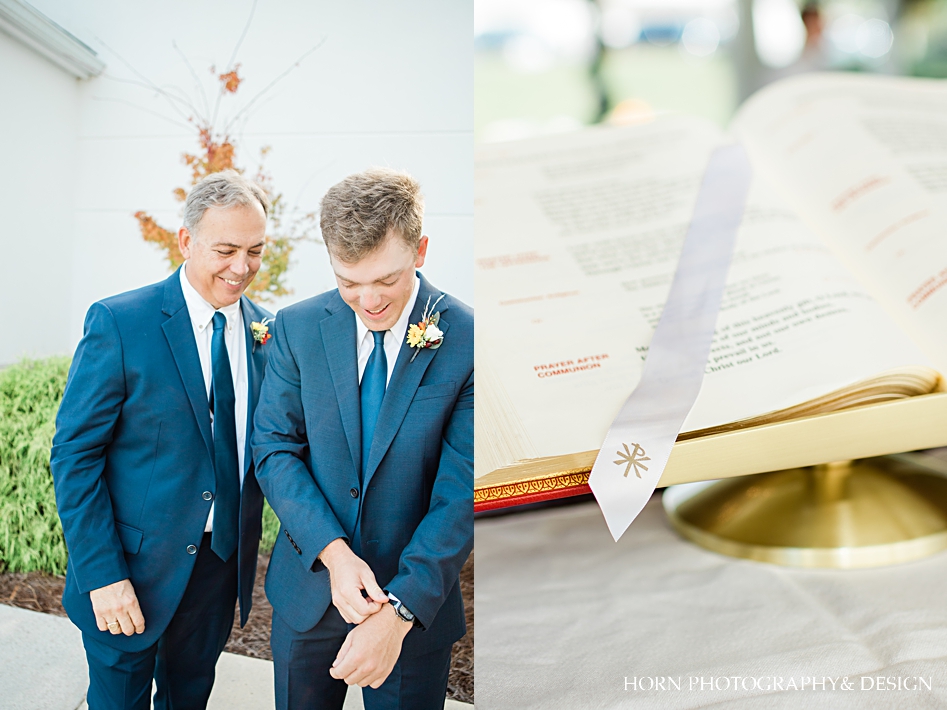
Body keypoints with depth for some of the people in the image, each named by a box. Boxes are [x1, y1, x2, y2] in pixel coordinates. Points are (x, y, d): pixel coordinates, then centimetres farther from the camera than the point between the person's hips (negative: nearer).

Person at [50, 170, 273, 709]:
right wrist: (103, 577, -17)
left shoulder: (266, 331, 0)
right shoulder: (119, 323, -14)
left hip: (223, 563, 4)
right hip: (133, 567, -4)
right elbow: (74, 455, -13)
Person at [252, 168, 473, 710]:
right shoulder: (298, 328, -5)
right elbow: (274, 447, -4)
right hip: (308, 591, 3)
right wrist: (333, 551, -18)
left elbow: (462, 493, -17)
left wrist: (400, 609, -24)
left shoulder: (466, 340, -15)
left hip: (418, 601, -2)